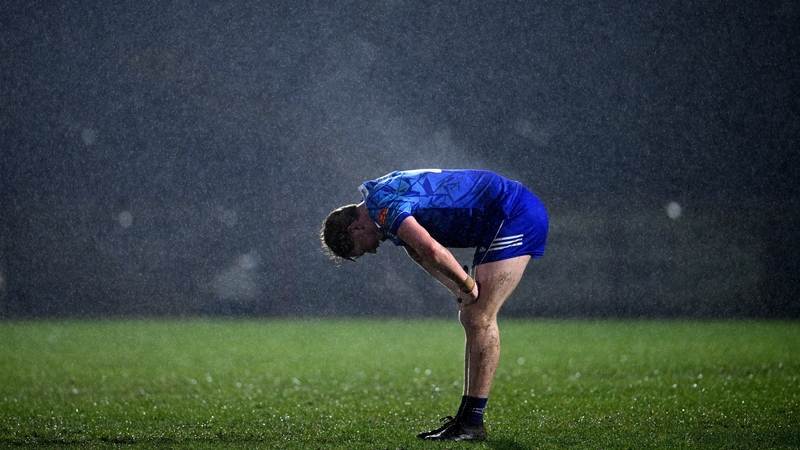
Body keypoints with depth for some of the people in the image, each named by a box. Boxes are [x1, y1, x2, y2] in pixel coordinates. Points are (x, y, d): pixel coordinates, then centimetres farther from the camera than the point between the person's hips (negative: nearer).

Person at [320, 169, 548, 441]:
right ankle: (467, 418, 15)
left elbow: (431, 250, -32)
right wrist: (462, 291, 7)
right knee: (471, 318, 11)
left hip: (515, 215, -11)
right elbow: (422, 252, 21)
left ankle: (472, 423, -9)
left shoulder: (382, 206, -18)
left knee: (480, 319, -11)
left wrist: (467, 286, -16)